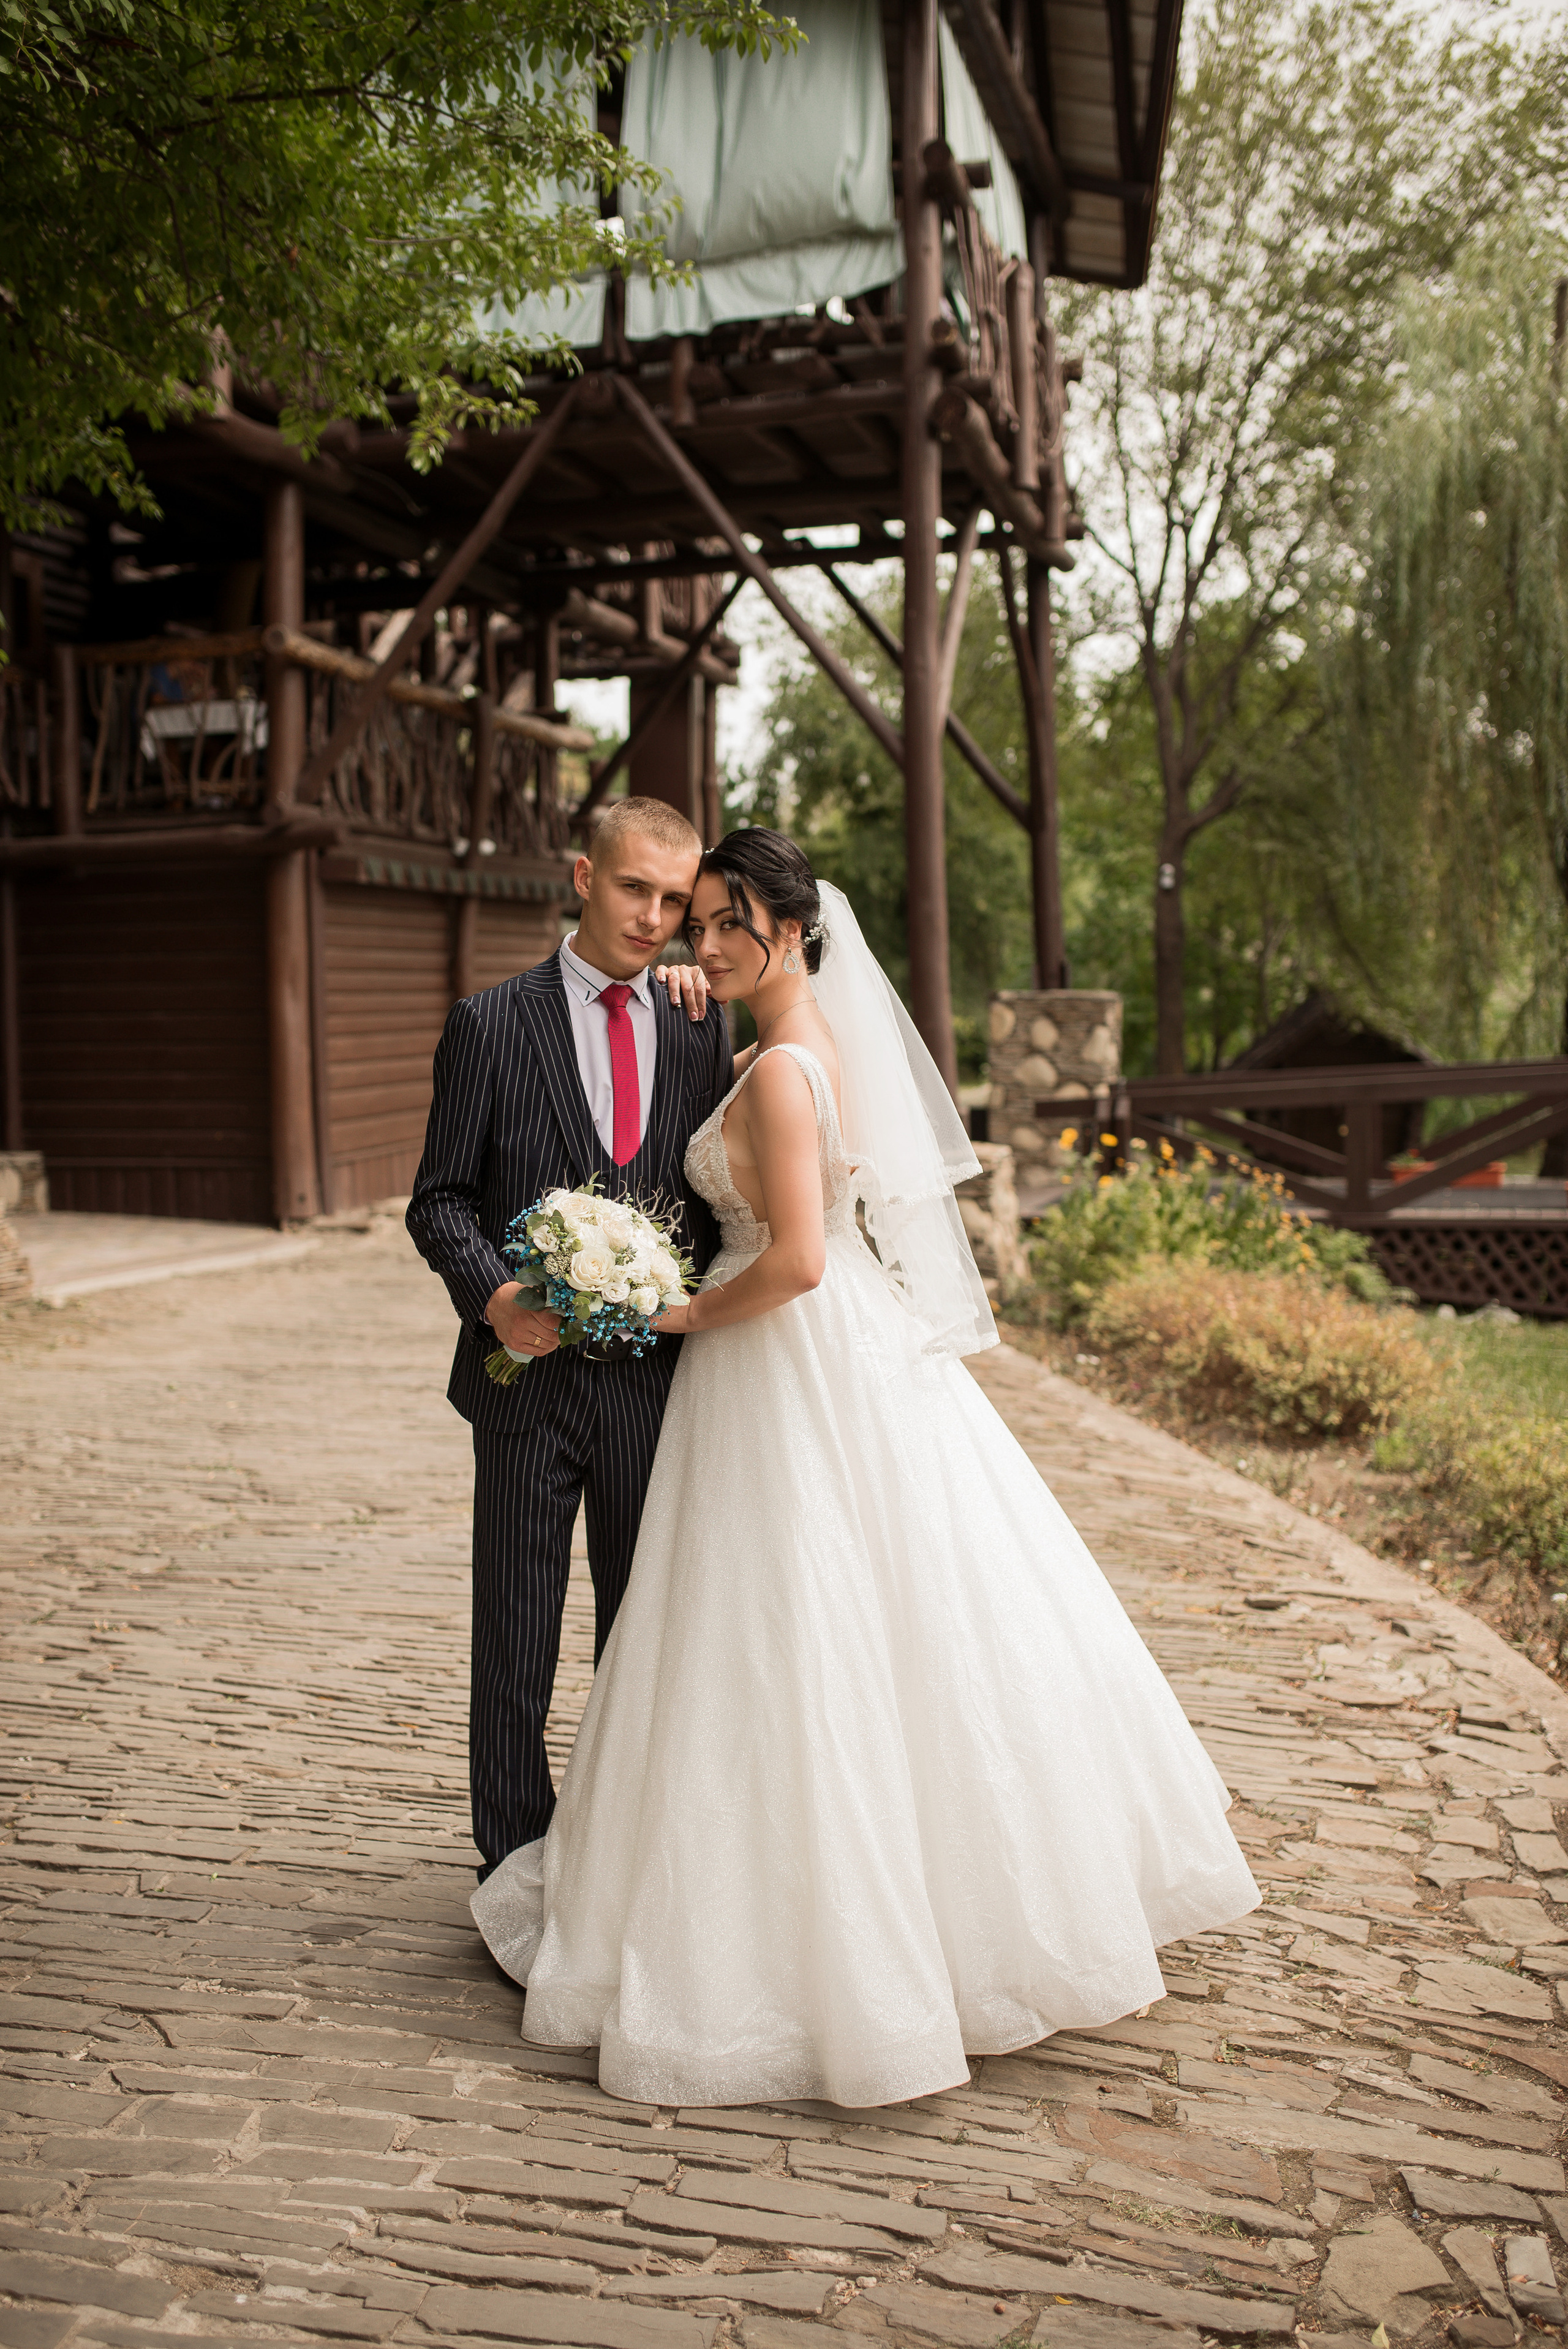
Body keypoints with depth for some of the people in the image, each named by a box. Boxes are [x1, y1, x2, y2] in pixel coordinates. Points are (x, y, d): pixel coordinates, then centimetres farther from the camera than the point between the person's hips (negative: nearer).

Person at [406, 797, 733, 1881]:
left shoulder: (704, 1029, 6)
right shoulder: (491, 1023, -2)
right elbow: (442, 1197, -2)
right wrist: (493, 1295, -19)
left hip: (658, 1374, 3)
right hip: (531, 1374, -2)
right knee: (516, 1635, 8)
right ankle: (517, 1866, 25)